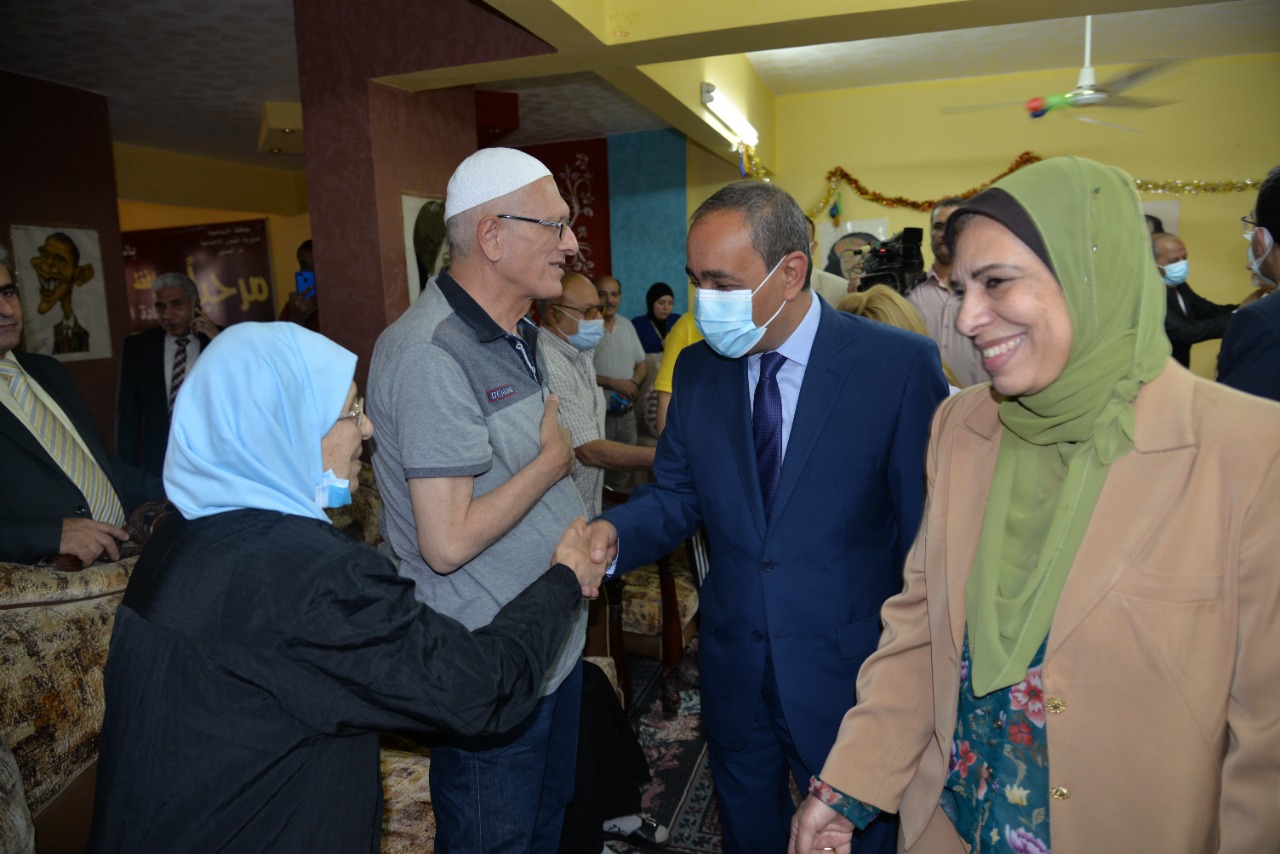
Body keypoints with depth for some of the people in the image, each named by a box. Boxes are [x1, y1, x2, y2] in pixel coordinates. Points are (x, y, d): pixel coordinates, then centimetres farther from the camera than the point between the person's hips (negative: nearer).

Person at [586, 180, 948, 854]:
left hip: (850, 674, -4)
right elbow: (677, 494, 3)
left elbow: (927, 525, -12)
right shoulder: (697, 369, -1)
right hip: (733, 668, 4)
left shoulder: (901, 364, -15)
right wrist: (613, 532, -18)